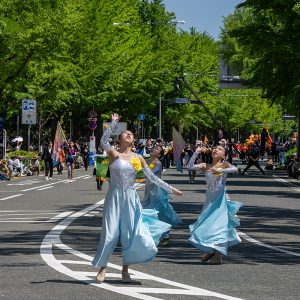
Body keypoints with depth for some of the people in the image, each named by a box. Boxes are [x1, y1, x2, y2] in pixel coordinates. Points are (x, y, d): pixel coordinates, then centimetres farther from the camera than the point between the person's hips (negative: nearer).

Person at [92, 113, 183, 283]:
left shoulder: (138, 158, 8)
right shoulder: (114, 154, -1)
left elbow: (152, 177, 12)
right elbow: (104, 140, -21)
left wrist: (171, 189, 8)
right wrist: (113, 123, -21)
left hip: (131, 199, 3)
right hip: (115, 197, -3)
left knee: (131, 234, 1)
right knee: (110, 233, -4)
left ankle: (125, 270, 14)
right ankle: (103, 268, 8)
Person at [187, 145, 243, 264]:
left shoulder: (225, 165, -3)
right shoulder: (206, 166, 7)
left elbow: (235, 169, -24)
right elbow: (190, 166, -2)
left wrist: (220, 171, -35)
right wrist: (196, 152, -5)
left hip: (220, 200, -5)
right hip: (209, 199, 5)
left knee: (218, 224, -8)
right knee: (206, 225, 10)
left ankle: (218, 256, -3)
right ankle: (210, 252, 28)